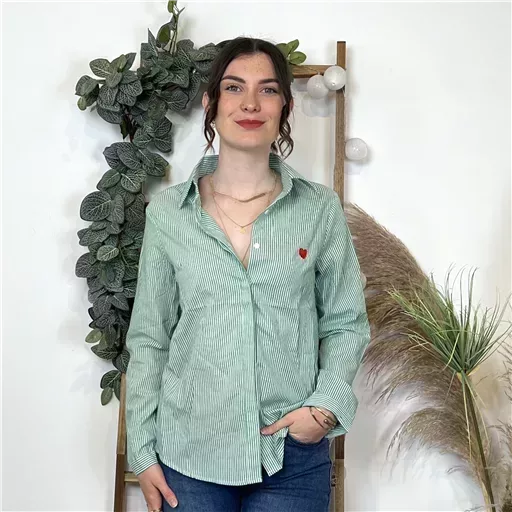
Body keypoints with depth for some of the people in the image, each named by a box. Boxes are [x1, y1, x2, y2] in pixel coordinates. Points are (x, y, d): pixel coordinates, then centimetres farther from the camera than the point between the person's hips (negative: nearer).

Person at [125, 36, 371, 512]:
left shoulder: (320, 209, -2)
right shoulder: (167, 211, -1)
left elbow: (347, 324, 5)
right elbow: (148, 338, 3)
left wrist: (326, 405, -10)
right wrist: (142, 452, 2)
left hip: (294, 458, 0)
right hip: (188, 456, 1)